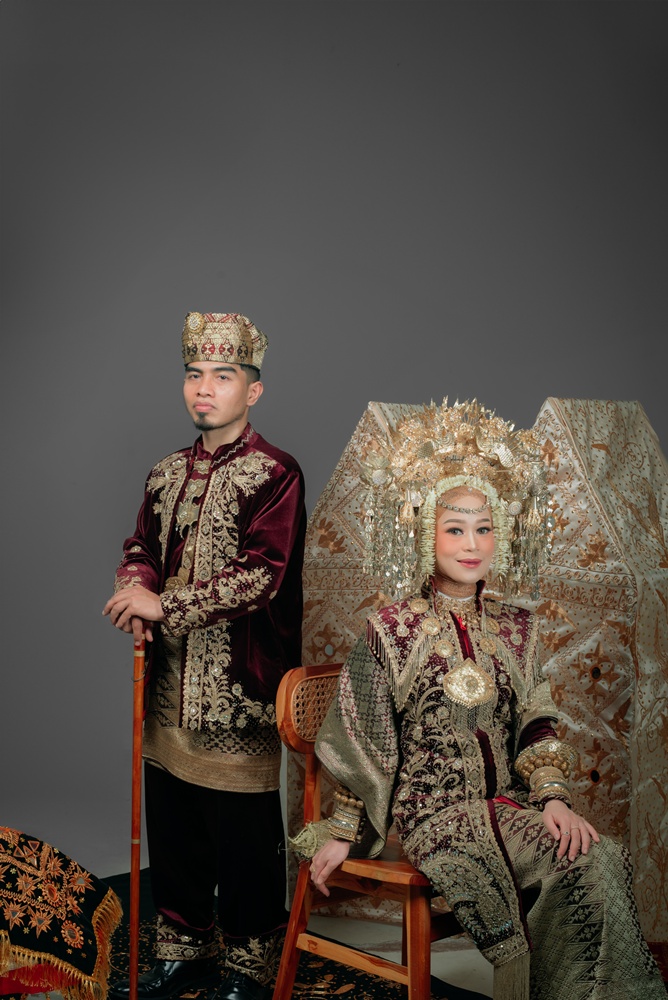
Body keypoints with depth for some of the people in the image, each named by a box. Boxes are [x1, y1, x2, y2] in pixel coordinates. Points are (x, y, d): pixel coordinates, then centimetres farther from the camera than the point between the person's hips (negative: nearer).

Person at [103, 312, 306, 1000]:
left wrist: (164, 605, -20)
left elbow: (259, 575, -19)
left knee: (244, 837, 4)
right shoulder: (167, 474, 12)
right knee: (171, 829, 16)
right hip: (171, 685, 7)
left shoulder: (274, 474, -10)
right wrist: (135, 592, -5)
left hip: (239, 692, -6)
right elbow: (141, 548, 18)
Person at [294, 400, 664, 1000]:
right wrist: (344, 832, 2)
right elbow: (363, 744, 1)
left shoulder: (515, 629, 10)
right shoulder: (393, 631, -2)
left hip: (509, 804, 4)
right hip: (434, 811, -4)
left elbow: (537, 725, 10)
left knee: (601, 862, -24)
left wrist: (554, 796, -5)